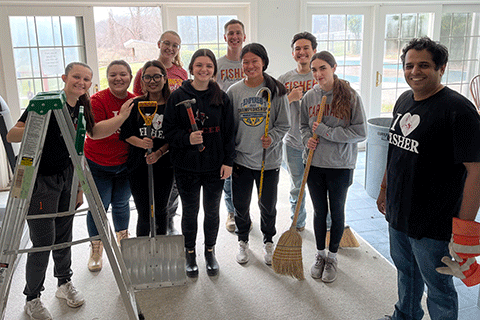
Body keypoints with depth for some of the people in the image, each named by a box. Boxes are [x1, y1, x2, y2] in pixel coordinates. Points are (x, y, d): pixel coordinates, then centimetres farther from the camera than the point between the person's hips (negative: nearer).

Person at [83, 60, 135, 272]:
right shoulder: (98, 100, -16)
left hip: (125, 163, 4)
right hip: (98, 165, -3)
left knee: (121, 204, 18)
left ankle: (123, 241, 41)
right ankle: (95, 252, 24)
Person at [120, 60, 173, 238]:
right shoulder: (136, 104, 2)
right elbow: (126, 135, 2)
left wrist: (159, 152, -17)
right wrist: (141, 143, -17)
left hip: (164, 166, 0)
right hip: (138, 167, 0)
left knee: (160, 211, 10)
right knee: (144, 214, 2)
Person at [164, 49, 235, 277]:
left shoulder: (222, 97, 1)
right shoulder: (178, 97, -4)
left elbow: (229, 132, 3)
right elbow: (169, 130, -2)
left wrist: (228, 161, -2)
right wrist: (187, 139, -21)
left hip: (215, 166, 1)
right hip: (187, 166, -1)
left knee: (212, 211, 13)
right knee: (190, 211, 11)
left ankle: (210, 252, 34)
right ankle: (190, 254, 31)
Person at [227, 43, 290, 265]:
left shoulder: (276, 91, -5)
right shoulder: (234, 91, -1)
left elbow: (284, 124, 0)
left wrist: (272, 138, -20)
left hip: (269, 159, -1)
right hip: (241, 158, 1)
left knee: (268, 205, 13)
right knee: (240, 205, 12)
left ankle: (268, 242, 37)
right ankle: (243, 241, 37)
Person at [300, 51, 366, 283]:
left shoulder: (350, 96, -11)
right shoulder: (309, 97, 0)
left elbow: (360, 132, -12)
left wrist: (326, 131, -17)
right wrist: (307, 139, -8)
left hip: (340, 166, -2)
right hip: (315, 164, 3)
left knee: (337, 211, 11)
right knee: (319, 211, 14)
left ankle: (332, 257, 30)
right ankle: (320, 255, 32)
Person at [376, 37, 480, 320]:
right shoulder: (404, 101, 6)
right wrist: (385, 188, 22)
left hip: (433, 222, -8)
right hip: (398, 211, 8)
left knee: (438, 286, 10)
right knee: (405, 269, 26)